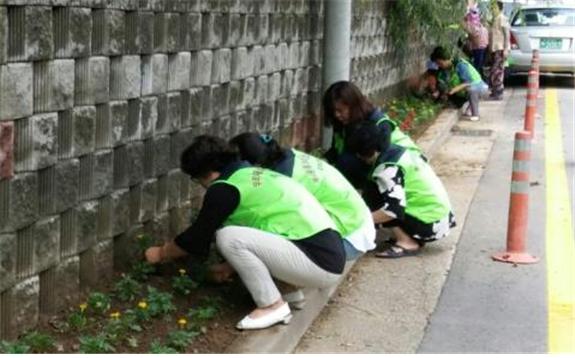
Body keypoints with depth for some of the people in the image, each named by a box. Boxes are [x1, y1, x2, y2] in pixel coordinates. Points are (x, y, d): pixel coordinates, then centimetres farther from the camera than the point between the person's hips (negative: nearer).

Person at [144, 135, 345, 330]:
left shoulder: (225, 188, -9)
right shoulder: (252, 175, 17)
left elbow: (197, 236, 0)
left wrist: (161, 254, 17)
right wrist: (230, 267, 39)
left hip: (320, 262, -9)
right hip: (328, 253, 10)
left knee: (227, 237, -15)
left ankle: (273, 306, -3)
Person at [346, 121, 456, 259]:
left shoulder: (387, 169, -19)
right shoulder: (397, 150, 8)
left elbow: (395, 209, -27)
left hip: (430, 223, -9)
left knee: (372, 196, -8)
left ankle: (407, 243, -9)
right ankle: (413, 237, 13)